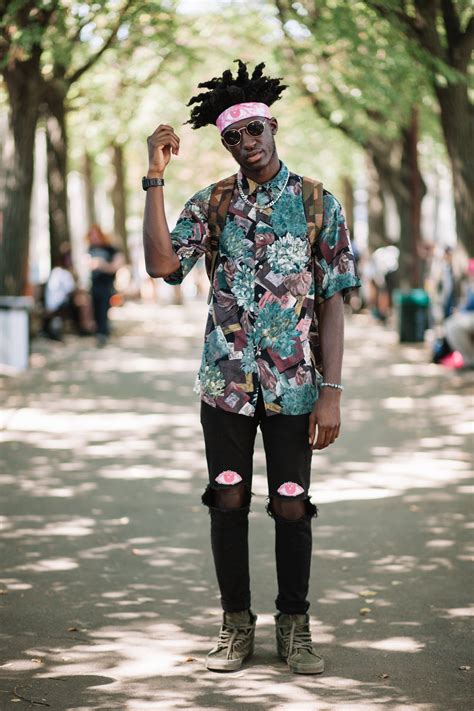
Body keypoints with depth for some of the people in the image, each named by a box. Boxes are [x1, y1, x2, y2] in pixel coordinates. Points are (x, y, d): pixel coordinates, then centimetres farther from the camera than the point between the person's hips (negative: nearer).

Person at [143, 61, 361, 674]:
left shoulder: (317, 202, 0)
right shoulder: (211, 204, 4)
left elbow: (332, 301, -2)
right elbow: (162, 264, -12)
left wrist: (331, 391, -9)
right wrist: (155, 178, -15)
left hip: (293, 383, -1)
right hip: (226, 381, 2)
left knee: (292, 507, 4)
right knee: (228, 501, 6)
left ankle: (294, 625, 18)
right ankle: (236, 623, 19)